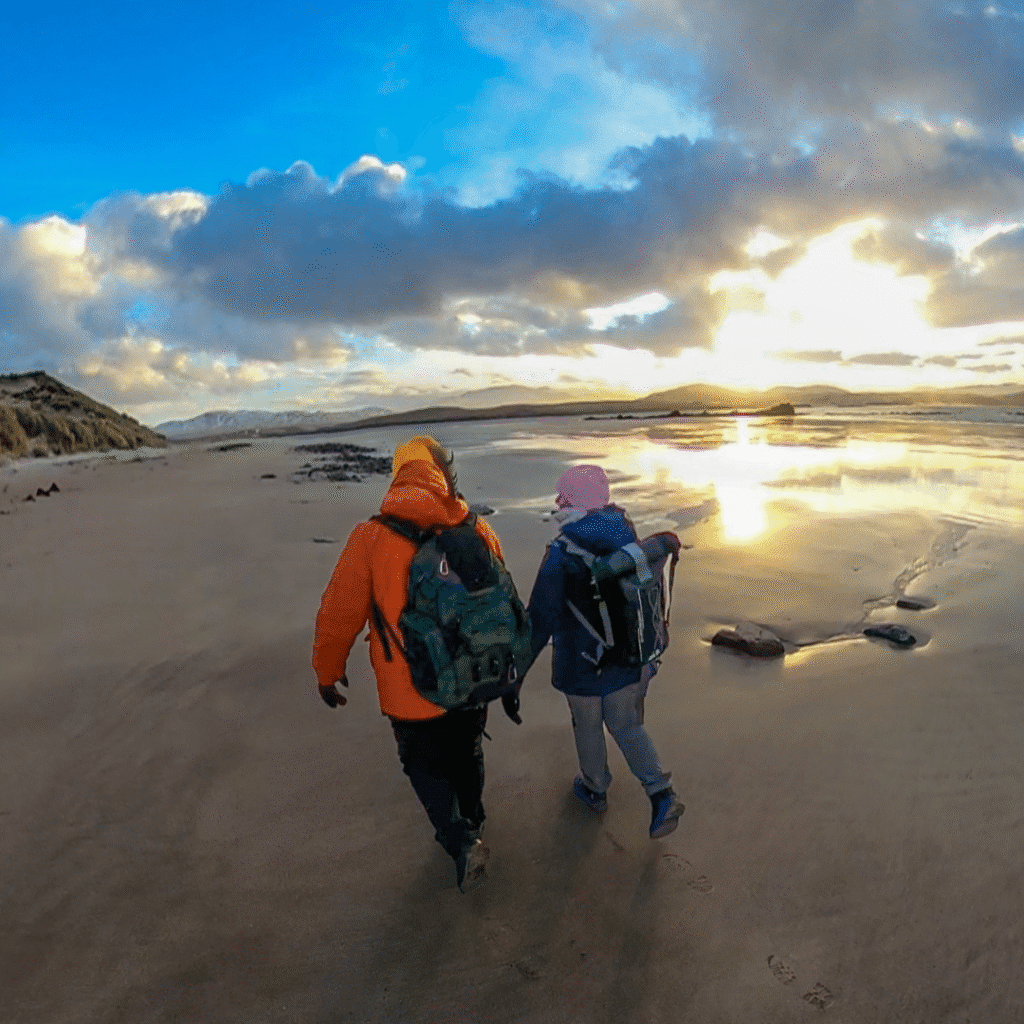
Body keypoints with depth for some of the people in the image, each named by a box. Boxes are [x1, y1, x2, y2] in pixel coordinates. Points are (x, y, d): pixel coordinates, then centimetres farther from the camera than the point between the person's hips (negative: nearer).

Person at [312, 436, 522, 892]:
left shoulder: (371, 537, -16)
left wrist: (327, 671, 8)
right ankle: (470, 817, 51)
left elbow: (339, 613, -9)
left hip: (411, 691, -3)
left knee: (426, 764, 23)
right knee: (467, 751, 29)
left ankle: (460, 840, 10)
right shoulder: (479, 532, -9)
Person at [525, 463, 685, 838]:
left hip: (582, 664, -4)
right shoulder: (626, 537, -8)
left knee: (588, 727, 20)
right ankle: (661, 794, 12)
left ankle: (595, 789, 42)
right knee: (627, 725, 23)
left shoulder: (561, 555, -25)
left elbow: (540, 620, -22)